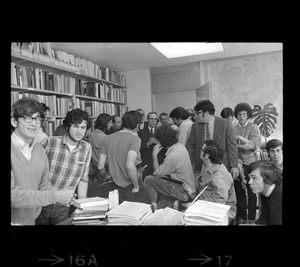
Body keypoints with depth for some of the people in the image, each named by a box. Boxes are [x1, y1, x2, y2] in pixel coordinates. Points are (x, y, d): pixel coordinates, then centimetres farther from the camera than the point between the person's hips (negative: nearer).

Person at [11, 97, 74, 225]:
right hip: (14, 220, -5)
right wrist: (56, 196, -23)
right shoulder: (12, 150, -20)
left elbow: (44, 185, 5)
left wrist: (62, 196, -13)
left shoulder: (40, 150, 0)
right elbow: (12, 194, -24)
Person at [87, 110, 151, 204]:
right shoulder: (135, 139, -16)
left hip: (115, 185, 5)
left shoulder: (107, 138, -1)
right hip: (130, 186, -4)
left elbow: (100, 167, 0)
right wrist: (136, 186, -16)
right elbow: (130, 165, -29)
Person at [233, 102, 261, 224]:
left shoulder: (254, 127, 2)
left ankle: (252, 218, 20)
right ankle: (241, 217, 23)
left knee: (251, 193, 5)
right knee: (239, 191, 7)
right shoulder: (232, 129, 5)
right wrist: (244, 146, -15)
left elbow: (255, 145, -10)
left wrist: (240, 138, -17)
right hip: (238, 165, 1)